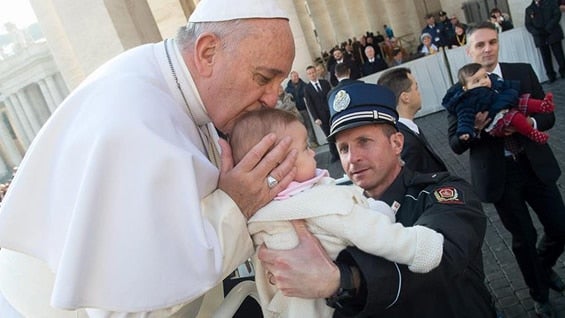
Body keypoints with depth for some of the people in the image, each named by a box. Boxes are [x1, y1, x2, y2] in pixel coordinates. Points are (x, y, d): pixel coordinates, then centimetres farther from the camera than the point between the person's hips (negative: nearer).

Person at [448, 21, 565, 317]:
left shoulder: (524, 72, 0)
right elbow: (456, 144, -8)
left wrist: (527, 123, -21)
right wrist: (476, 127, -27)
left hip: (536, 165, 3)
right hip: (499, 175, -3)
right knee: (524, 238, 11)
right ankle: (540, 294, 38)